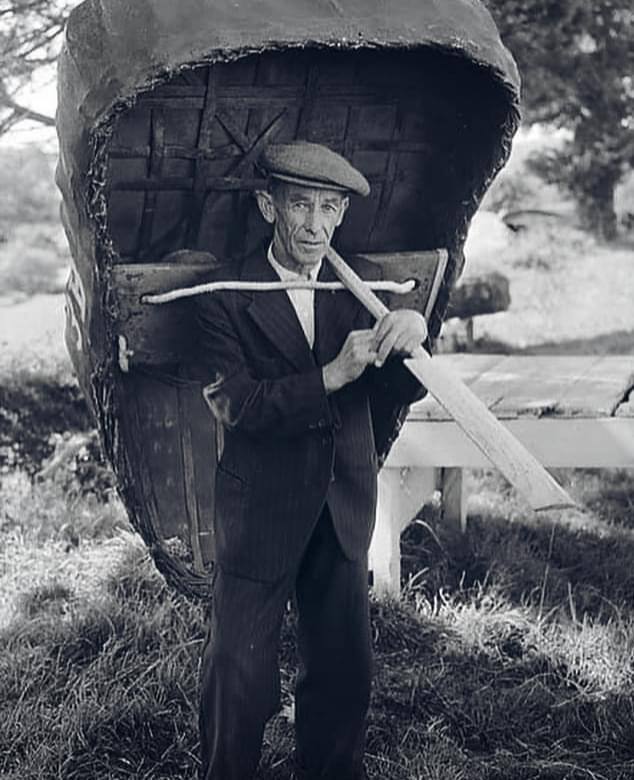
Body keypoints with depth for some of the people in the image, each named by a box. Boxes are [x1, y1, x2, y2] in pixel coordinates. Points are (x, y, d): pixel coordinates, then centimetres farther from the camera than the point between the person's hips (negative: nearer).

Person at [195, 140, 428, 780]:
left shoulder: (364, 284, 5)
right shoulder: (226, 298, -8)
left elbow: (393, 397, 1)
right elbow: (235, 404, -19)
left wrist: (411, 338, -20)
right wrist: (331, 375, -29)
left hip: (344, 508, 4)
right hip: (260, 508, -4)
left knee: (344, 668, 12)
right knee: (239, 673, 3)